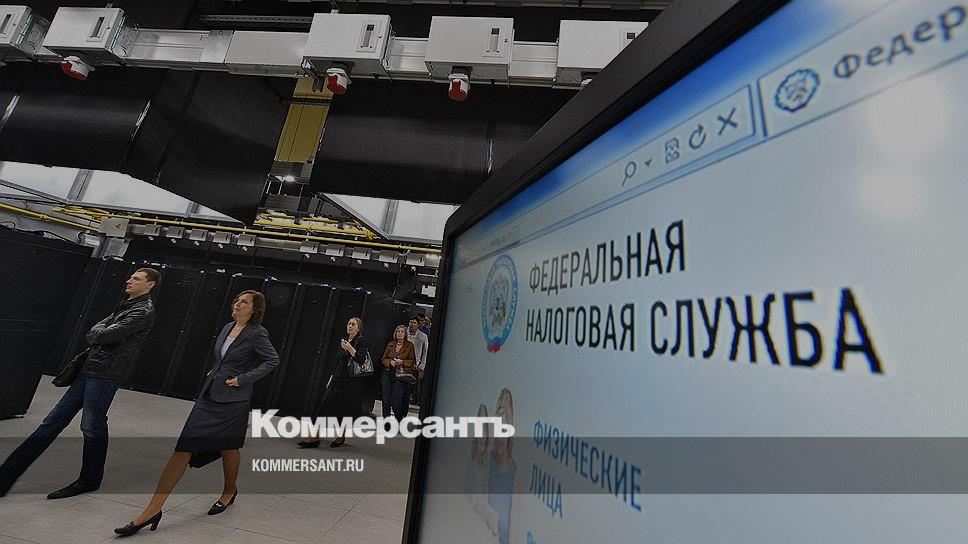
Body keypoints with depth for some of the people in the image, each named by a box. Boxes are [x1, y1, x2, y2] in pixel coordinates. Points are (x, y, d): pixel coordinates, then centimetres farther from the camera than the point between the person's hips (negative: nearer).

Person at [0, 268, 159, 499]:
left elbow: (105, 335, -19)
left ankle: (89, 481, 16)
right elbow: (94, 331, 19)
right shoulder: (127, 305, 17)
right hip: (90, 369, 9)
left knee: (92, 427, 1)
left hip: (104, 374, -9)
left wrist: (98, 333, 3)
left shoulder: (144, 311, -14)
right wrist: (102, 333, -3)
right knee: (53, 421, 12)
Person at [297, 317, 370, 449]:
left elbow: (361, 359, -18)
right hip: (338, 379, 7)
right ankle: (315, 438, 5)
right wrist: (332, 378, 18)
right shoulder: (343, 340, 15)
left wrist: (350, 348, -26)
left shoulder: (361, 341, -7)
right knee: (325, 405, 0)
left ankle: (341, 436, 20)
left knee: (345, 409, 2)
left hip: (351, 382, -6)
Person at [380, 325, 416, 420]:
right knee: (385, 400, 7)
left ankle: (399, 420, 19)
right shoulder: (390, 344, 8)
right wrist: (390, 362, -9)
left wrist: (402, 362, -16)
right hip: (388, 374, 4)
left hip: (401, 376, -3)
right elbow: (383, 358, 10)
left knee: (395, 401, -4)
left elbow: (412, 361, -1)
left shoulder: (409, 345, -2)